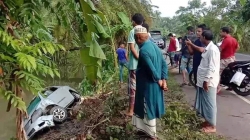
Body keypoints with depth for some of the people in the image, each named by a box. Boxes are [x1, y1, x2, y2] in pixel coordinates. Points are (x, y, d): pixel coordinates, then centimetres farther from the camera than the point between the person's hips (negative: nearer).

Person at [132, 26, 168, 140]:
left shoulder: (143, 51, -23)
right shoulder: (154, 46, 4)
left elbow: (152, 70, -25)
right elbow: (164, 64, 5)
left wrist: (159, 80, -9)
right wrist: (163, 80, 2)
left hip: (148, 85, -8)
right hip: (155, 84, 9)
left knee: (148, 109, 7)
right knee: (150, 107, 20)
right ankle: (146, 129, 37)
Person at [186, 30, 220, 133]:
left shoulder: (213, 49, -20)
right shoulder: (208, 48, 9)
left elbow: (212, 68, -23)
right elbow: (201, 50, 34)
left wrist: (206, 80, -22)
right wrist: (191, 44, 43)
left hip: (209, 81, -9)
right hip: (205, 80, 9)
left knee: (209, 103, 1)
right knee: (205, 102, 18)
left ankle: (212, 126, 13)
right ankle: (208, 121, 31)